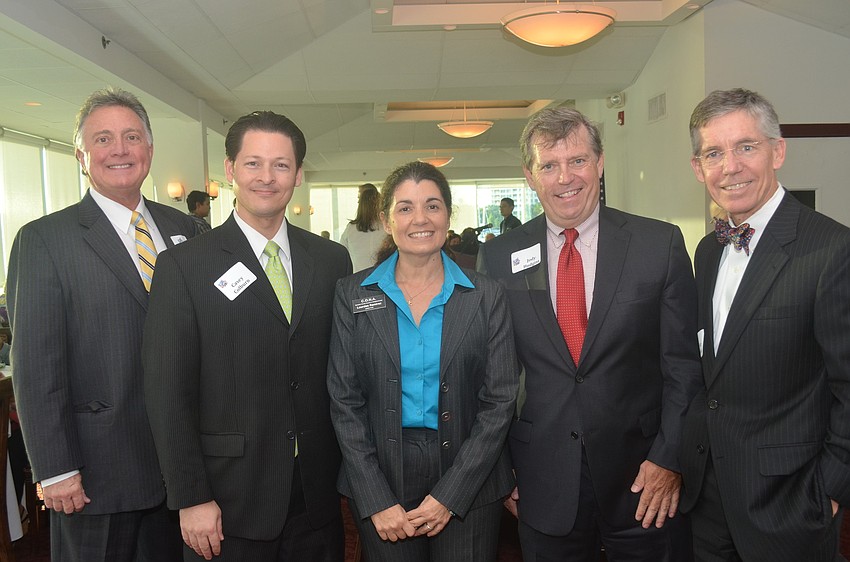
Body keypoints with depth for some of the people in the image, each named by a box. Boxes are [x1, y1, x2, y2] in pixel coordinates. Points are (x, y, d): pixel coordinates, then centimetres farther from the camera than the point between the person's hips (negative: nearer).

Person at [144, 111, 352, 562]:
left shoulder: (332, 260, 3)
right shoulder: (184, 267, -7)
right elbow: (168, 392, -8)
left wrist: (349, 467, 5)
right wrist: (191, 498, -9)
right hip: (229, 500, -3)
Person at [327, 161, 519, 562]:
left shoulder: (485, 297, -3)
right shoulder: (353, 296, -2)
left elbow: (499, 400, -5)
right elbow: (344, 401, -2)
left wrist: (450, 495, -10)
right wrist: (377, 500, -9)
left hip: (468, 487, 0)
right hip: (380, 476, 1)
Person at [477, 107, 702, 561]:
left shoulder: (661, 244, -5)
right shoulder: (498, 257, -3)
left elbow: (685, 363, -2)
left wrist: (669, 458, -6)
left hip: (643, 476, 0)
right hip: (543, 484, 1)